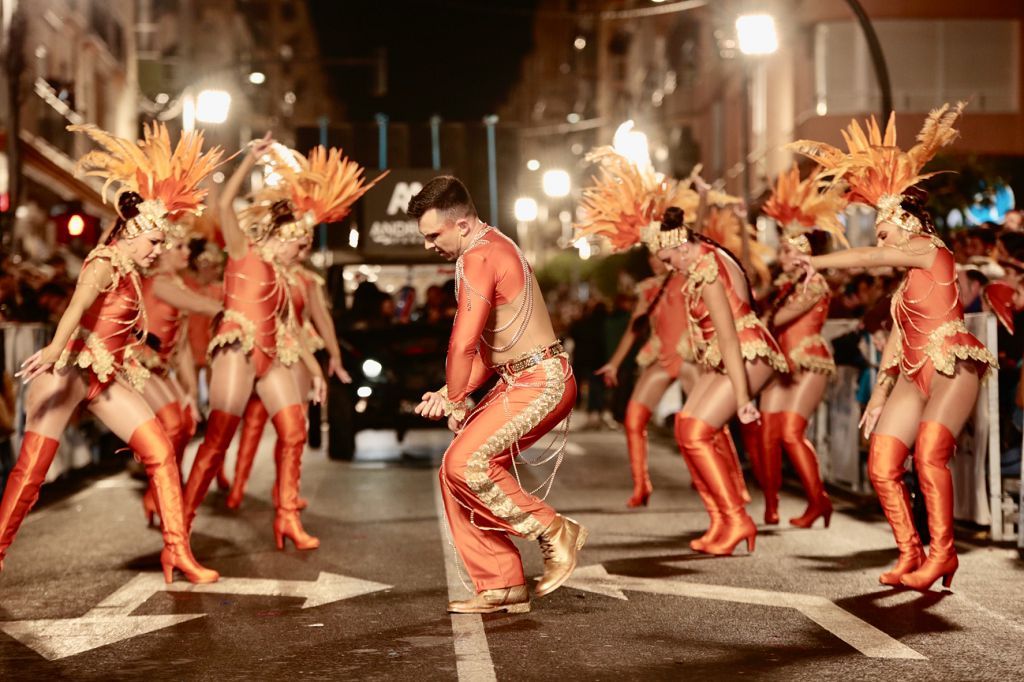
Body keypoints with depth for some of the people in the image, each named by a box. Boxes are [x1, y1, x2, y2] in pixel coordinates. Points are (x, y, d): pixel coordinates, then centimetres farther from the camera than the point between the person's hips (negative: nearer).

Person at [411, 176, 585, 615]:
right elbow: (489, 348, 22)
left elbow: (464, 342, -20)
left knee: (466, 463, -20)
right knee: (455, 472, 4)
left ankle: (553, 531, -4)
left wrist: (455, 401, -5)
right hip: (520, 381, 10)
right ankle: (501, 587, 8)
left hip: (540, 380, -10)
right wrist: (450, 395, 11)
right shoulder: (492, 248, 19)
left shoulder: (479, 257, -15)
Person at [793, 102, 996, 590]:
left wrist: (819, 263, 2)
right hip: (915, 375, 9)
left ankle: (942, 553, -19)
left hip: (953, 367, -9)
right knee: (881, 465, -4)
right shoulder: (908, 281, 22)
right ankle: (910, 556, 3)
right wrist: (880, 394, 16)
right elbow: (897, 338, 21)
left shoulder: (931, 251, -2)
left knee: (928, 453, -27)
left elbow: (870, 257, -9)